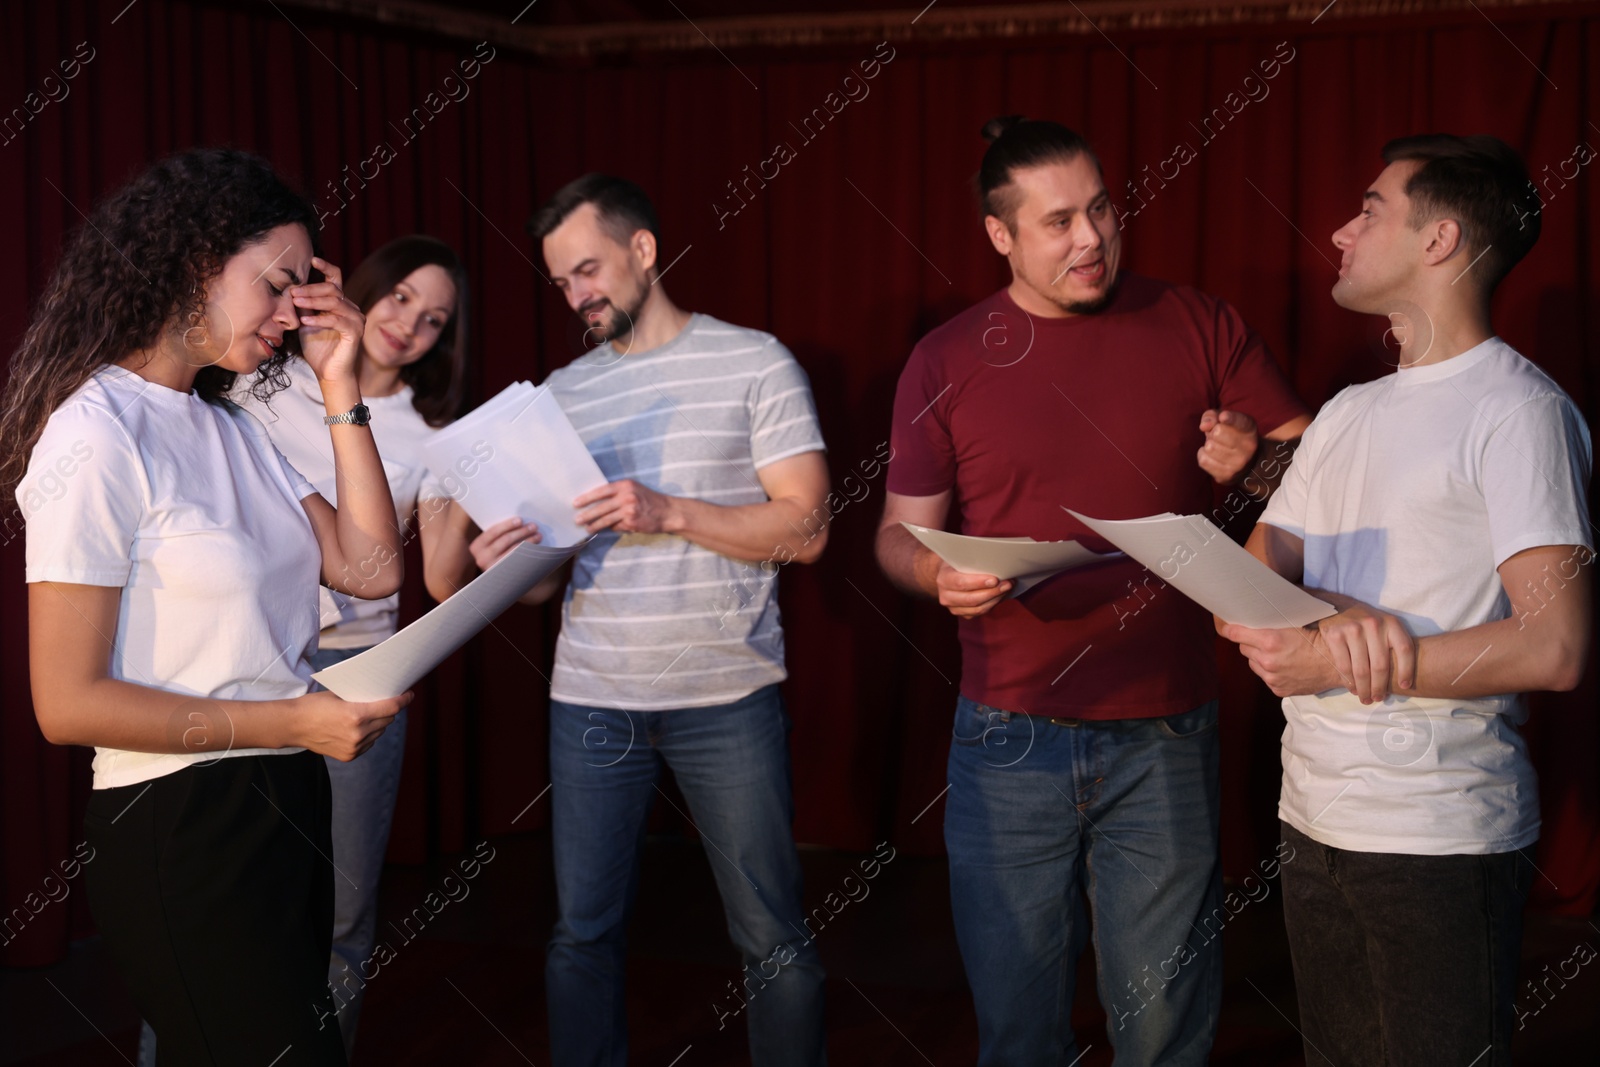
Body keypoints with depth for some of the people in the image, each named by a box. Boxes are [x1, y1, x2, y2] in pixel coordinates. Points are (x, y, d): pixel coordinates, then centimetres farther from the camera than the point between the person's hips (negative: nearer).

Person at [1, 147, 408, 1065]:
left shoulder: (232, 428, 10)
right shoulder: (98, 433, -15)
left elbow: (370, 568, 3)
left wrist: (340, 387, 2)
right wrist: (290, 722, -20)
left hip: (284, 807, 8)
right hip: (182, 826, -8)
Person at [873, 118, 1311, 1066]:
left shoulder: (1200, 329, 2)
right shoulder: (946, 362, 3)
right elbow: (901, 533, 6)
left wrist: (1256, 459, -16)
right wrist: (942, 574, -17)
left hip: (1165, 739, 0)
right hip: (1011, 737, 0)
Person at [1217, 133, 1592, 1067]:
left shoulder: (1516, 409, -9)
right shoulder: (1348, 414, 15)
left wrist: (1335, 660, -15)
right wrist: (1339, 615, -15)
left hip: (1443, 842, -7)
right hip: (1313, 817, 7)